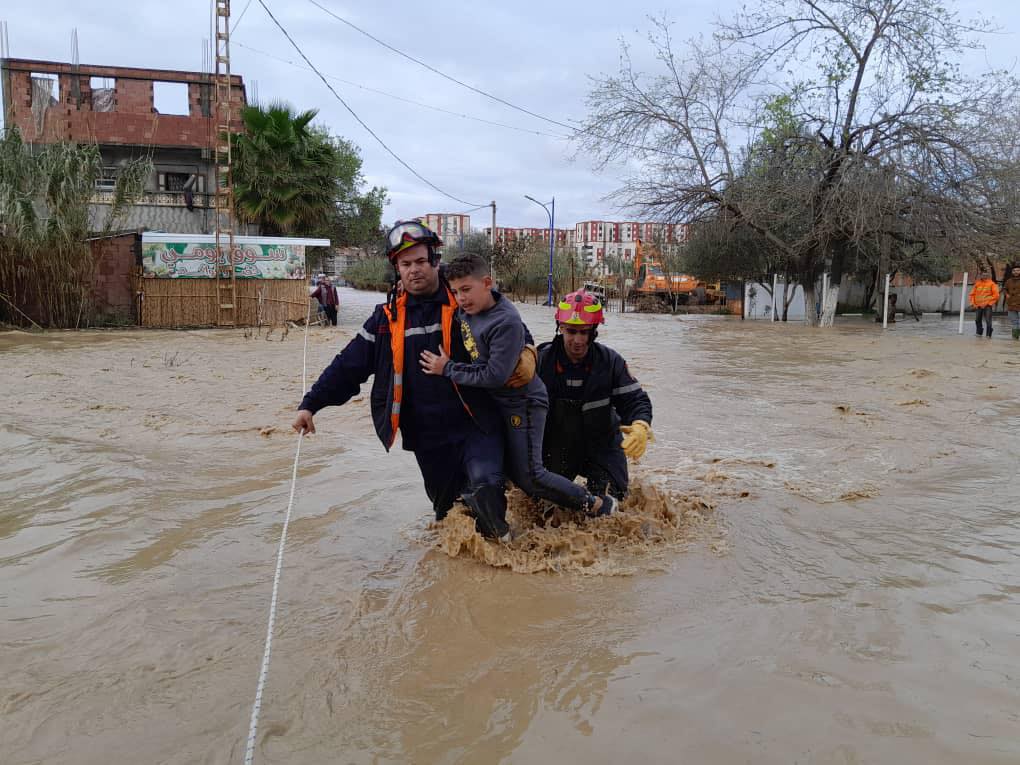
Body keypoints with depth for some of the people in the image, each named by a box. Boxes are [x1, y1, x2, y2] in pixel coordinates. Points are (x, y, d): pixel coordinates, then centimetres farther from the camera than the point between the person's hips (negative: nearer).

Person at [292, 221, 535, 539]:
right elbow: (348, 366, 7)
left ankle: (498, 539, 3)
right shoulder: (388, 318, 6)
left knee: (485, 482, -26)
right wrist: (310, 404, 1)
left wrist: (528, 356, -14)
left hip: (475, 423, -3)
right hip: (427, 436, 3)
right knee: (446, 506, 15)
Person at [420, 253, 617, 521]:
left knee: (528, 476, -6)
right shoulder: (465, 308, -3)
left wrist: (448, 368, -20)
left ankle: (597, 505, 7)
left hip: (522, 403, -8)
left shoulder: (506, 322, -27)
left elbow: (495, 376, -28)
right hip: (493, 402, 8)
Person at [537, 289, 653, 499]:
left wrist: (641, 427, -33)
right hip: (556, 447, 1)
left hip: (602, 444, 0)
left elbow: (635, 399, -12)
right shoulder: (542, 359, -15)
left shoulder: (610, 361, -13)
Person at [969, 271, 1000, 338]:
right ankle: (979, 333, 25)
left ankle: (988, 334, -4)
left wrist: (990, 302, -10)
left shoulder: (991, 284, 0)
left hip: (987, 306, -4)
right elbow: (972, 294, 16)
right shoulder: (977, 284, 11)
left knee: (988, 321, -10)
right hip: (978, 306, 4)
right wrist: (973, 303, 5)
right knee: (977, 320, 10)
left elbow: (996, 295, -4)